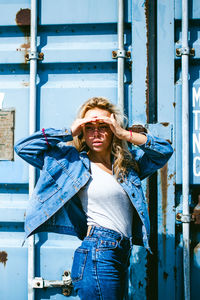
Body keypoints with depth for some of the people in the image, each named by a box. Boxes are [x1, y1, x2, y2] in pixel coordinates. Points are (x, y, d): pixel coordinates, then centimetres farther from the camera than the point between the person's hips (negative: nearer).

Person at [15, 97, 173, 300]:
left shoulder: (127, 160, 14)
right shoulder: (74, 160, 2)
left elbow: (165, 150, 12)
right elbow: (23, 147, 1)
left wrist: (125, 135, 1)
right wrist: (70, 133, -3)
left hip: (121, 256, 6)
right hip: (98, 254, -6)